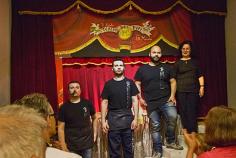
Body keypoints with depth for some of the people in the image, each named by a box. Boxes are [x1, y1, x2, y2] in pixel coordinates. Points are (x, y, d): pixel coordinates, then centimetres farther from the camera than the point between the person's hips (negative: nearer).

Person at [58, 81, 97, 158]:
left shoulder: (87, 104, 1)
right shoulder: (64, 107, -2)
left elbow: (94, 118, 18)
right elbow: (61, 128, -1)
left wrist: (94, 133, 9)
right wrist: (63, 147, -6)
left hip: (87, 144, 1)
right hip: (71, 146, -1)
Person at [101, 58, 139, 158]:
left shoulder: (130, 82, 4)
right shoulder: (108, 84, 5)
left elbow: (134, 101, 2)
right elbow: (104, 102, 4)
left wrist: (135, 118, -5)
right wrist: (103, 120, -2)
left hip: (127, 117, 0)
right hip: (113, 118, 0)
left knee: (128, 147, 8)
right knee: (114, 148, 5)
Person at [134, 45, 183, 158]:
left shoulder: (166, 67, 10)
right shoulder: (142, 69, 7)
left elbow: (173, 81, 12)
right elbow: (137, 84, 8)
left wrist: (172, 95, 0)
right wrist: (140, 98, -2)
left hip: (166, 100, 0)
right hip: (151, 103, 0)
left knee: (173, 118, -22)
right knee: (155, 126, 3)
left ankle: (170, 142, 0)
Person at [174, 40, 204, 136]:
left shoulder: (195, 61, 13)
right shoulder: (177, 63, 10)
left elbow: (200, 75, 13)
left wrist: (202, 87, 1)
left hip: (193, 90, 0)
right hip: (181, 91, 0)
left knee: (192, 111, -5)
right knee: (183, 111, -3)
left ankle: (193, 133, -3)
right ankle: (185, 132, 4)